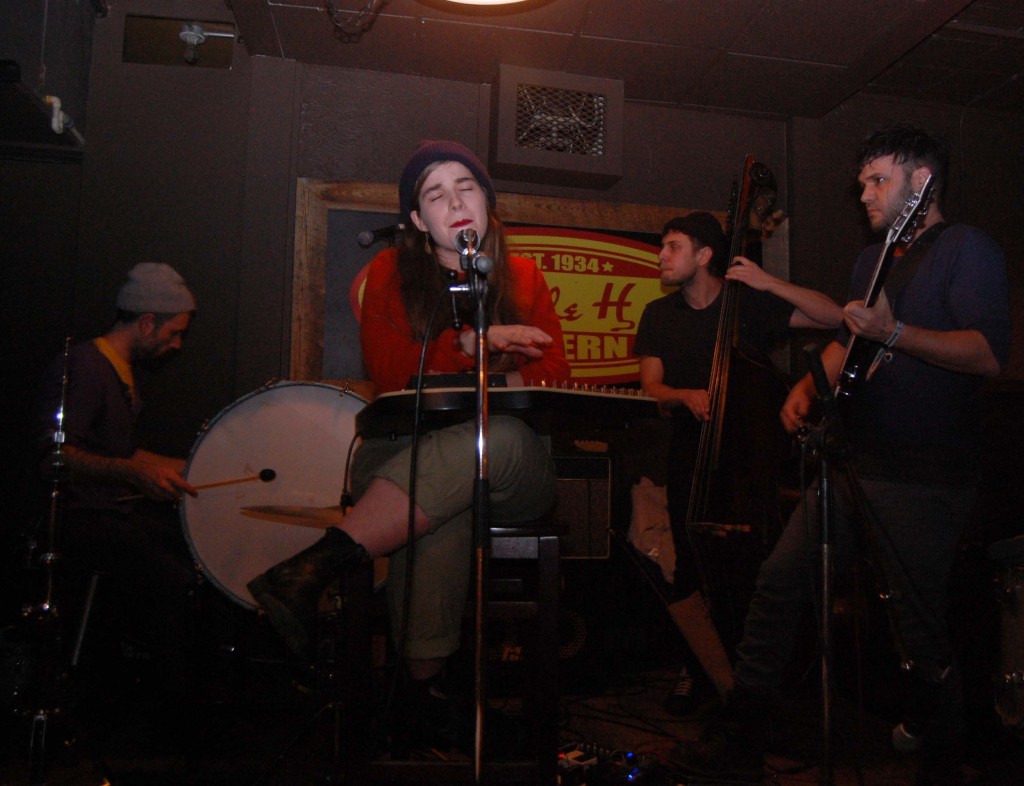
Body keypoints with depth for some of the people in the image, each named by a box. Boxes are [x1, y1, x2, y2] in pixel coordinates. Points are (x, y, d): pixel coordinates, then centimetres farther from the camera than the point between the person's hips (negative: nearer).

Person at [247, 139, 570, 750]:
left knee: (499, 438, -37)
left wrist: (502, 379, -15)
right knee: (440, 500, -38)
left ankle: (313, 568, -39)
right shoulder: (392, 272, 10)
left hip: (510, 470, 2)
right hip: (405, 447, -1)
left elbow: (555, 373, 7)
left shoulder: (524, 277, 15)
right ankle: (425, 685, -29)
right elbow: (387, 371, -6)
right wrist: (474, 342, -16)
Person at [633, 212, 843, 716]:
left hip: (750, 451, -2)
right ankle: (697, 667, 15)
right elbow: (651, 387, 4)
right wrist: (686, 395, -18)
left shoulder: (751, 303, 1)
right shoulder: (659, 316, 11)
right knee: (690, 566, -8)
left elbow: (836, 318, -3)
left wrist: (772, 284, -13)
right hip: (691, 452, 2)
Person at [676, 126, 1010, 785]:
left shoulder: (965, 248, -5)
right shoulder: (873, 258, 20)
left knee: (920, 627, 0)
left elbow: (991, 353, -17)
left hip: (925, 478, -8)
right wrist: (809, 386, 9)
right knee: (780, 579, 3)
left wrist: (893, 331, -27)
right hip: (853, 466, 8)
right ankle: (743, 731, 13)